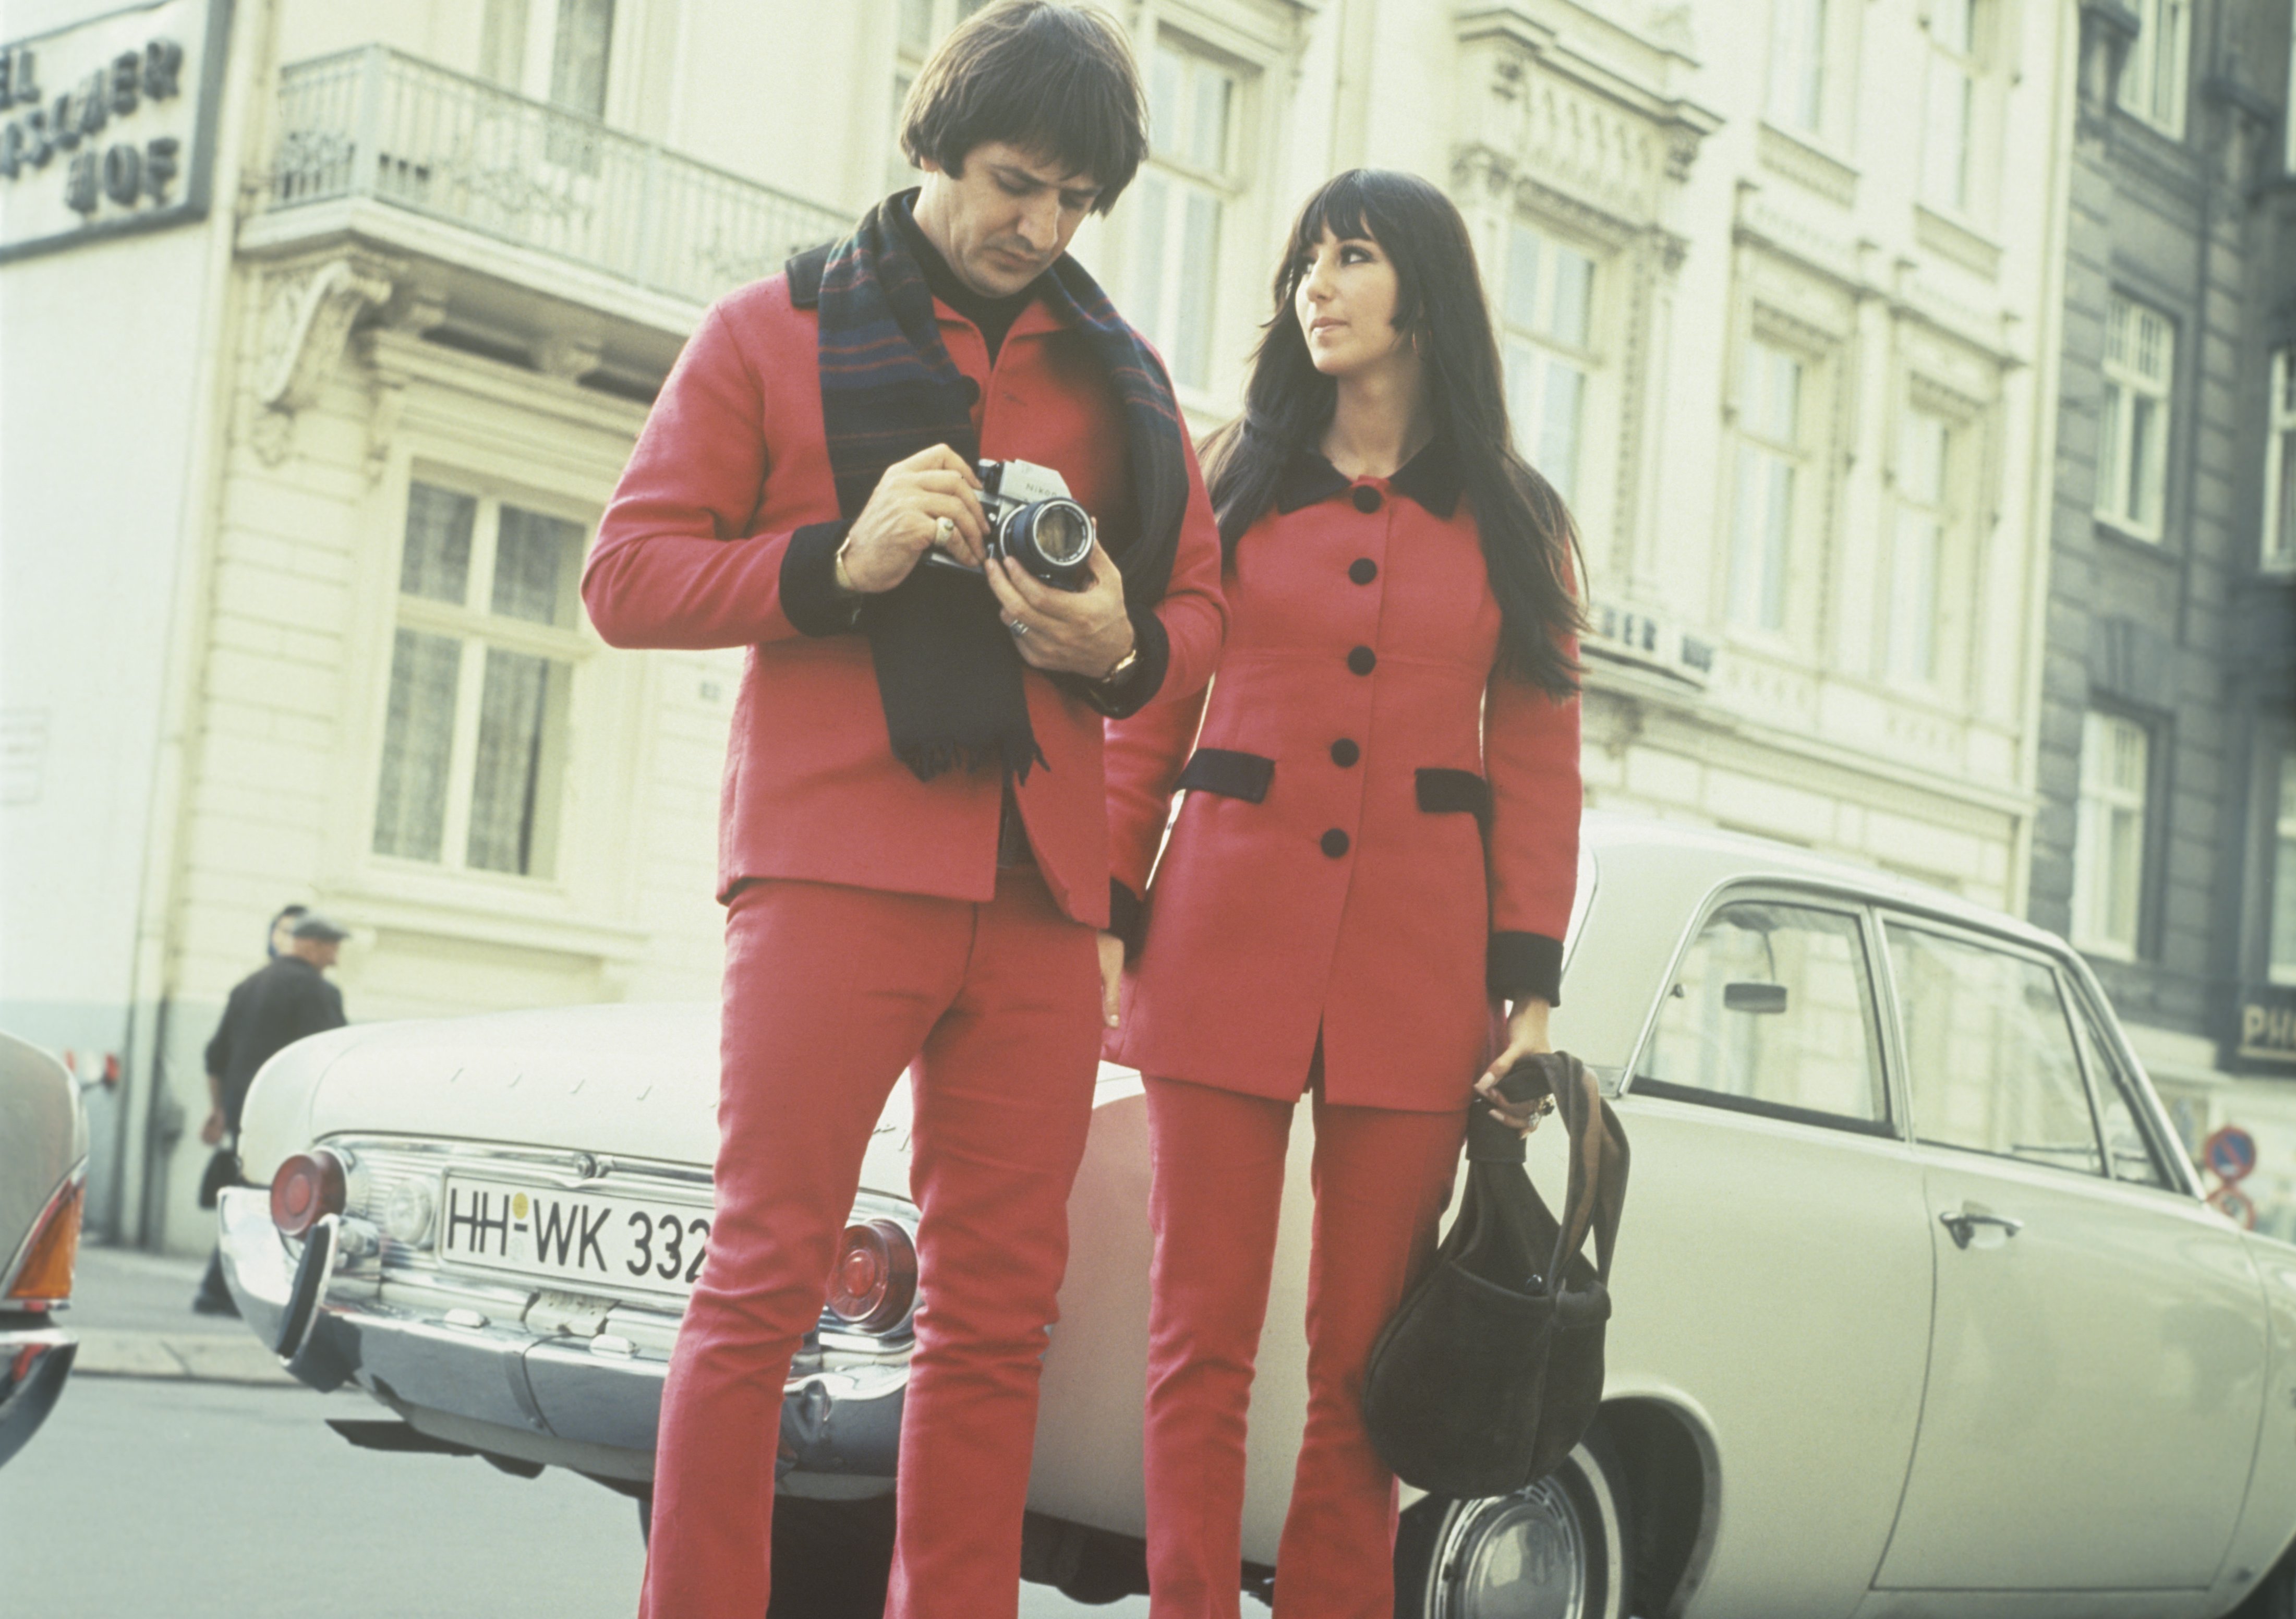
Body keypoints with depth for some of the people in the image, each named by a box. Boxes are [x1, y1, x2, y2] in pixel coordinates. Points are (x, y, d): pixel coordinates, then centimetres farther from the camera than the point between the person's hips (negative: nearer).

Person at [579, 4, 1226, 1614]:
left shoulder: (1121, 375, 19)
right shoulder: (777, 330, 8)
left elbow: (1201, 608, 19)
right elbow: (629, 574, 2)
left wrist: (1120, 648, -4)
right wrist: (838, 560, -13)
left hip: (1039, 887, 4)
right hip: (837, 860, -4)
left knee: (1000, 1306, 3)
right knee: (767, 1274, -7)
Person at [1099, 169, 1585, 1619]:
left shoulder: (1512, 521, 11)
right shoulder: (1232, 480, 11)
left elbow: (1538, 765, 8)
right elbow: (1146, 721, 9)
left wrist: (1530, 981, -1)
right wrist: (1107, 909, -2)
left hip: (1416, 960, 0)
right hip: (1227, 930, 0)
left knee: (1364, 1357, 2)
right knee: (1204, 1337, -2)